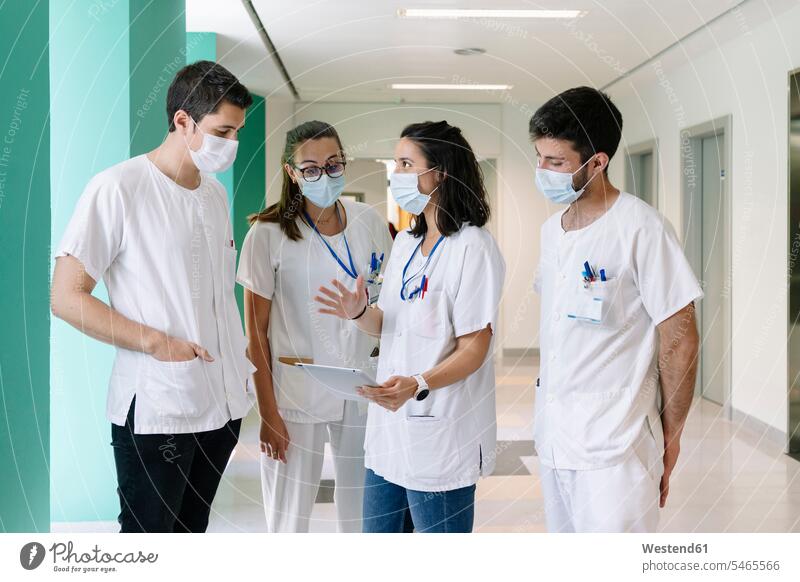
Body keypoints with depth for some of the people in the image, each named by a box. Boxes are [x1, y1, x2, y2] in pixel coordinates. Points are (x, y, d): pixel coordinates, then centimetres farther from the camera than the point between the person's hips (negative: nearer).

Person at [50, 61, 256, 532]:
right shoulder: (118, 188, -11)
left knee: (192, 530, 17)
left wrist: (243, 365, 11)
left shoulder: (216, 193, 11)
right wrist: (156, 342, -19)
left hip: (223, 402, 7)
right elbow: (66, 297, -12)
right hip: (157, 410, -7)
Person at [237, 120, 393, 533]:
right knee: (289, 517, 6)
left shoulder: (370, 223, 1)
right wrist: (268, 413, -8)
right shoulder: (269, 233, -9)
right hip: (295, 395, -3)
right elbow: (256, 333, -6)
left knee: (363, 513, 14)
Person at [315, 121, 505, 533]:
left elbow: (474, 349, -17)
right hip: (389, 426, 8)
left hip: (441, 435, -8)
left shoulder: (471, 246, -14)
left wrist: (418, 385, -32)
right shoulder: (405, 242, 13)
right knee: (378, 531, 17)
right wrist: (359, 313, -9)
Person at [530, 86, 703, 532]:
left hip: (614, 446, -7)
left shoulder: (640, 227, -14)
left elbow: (680, 341, -11)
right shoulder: (552, 229, 9)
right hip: (553, 437, 7)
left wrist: (670, 437, -6)